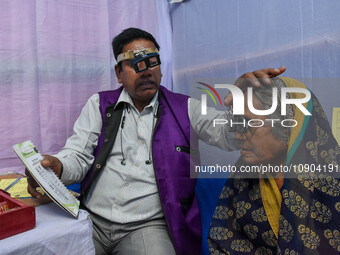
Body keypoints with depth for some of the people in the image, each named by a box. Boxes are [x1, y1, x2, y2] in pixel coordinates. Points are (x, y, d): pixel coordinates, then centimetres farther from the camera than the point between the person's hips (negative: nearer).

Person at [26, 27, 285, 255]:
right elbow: (78, 155, 5)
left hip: (147, 226, -1)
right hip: (91, 220, 2)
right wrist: (57, 167, -20)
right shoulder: (99, 105, 10)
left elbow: (230, 132, -6)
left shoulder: (185, 108, 6)